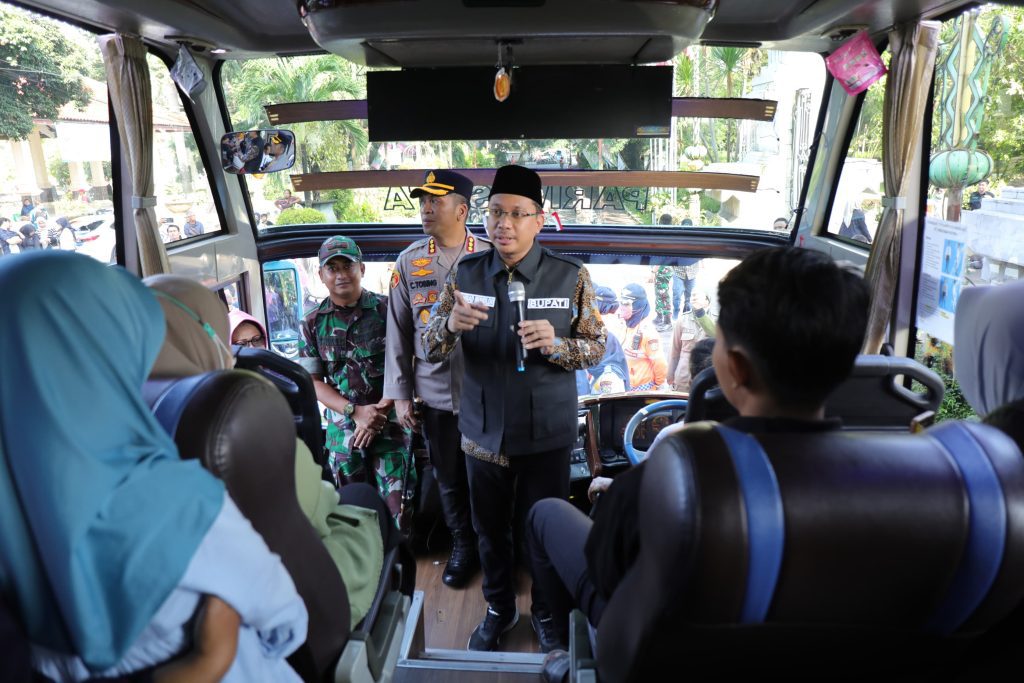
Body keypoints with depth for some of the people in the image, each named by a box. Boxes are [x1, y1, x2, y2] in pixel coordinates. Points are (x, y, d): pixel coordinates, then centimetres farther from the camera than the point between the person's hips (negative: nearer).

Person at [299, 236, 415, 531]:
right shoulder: (313, 323, 5)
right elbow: (313, 381, 3)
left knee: (397, 511, -4)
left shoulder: (387, 309, -2)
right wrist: (356, 412, -11)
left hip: (390, 426, -2)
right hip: (342, 431, 3)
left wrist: (380, 411, -14)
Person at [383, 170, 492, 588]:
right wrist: (400, 394, 4)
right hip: (435, 393, 2)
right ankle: (463, 547, 36)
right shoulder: (409, 262, 3)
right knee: (449, 477, 14)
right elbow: (398, 331, 5)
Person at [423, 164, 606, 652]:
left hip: (548, 433, -2)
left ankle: (547, 613, 42)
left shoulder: (571, 276, -8)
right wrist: (450, 324, -26)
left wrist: (555, 344, -26)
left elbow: (596, 347, -4)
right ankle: (499, 609, 45)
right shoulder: (466, 273, -2)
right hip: (483, 432, 2)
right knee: (489, 527, 18)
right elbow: (429, 349, -3)